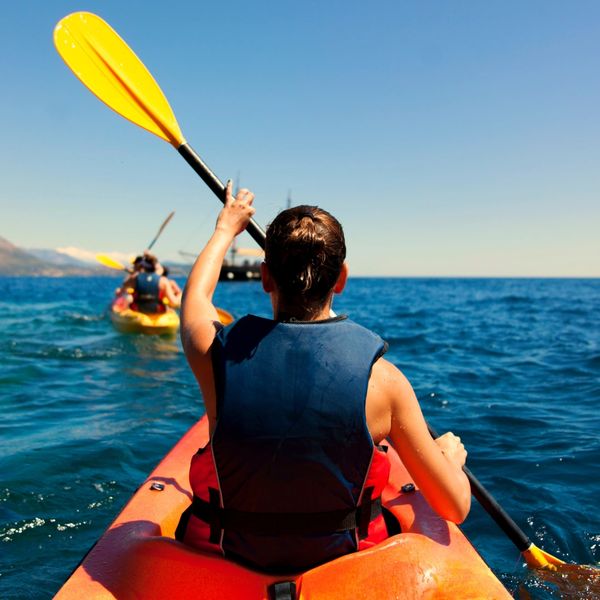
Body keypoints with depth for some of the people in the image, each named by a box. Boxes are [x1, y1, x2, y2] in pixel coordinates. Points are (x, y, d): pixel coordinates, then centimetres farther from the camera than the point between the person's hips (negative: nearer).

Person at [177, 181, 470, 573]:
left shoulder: (218, 353, -22)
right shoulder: (382, 378, -25)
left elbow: (196, 292, 5)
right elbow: (456, 508, -14)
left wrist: (226, 229, 23)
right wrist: (451, 456, 9)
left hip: (230, 557, 1)